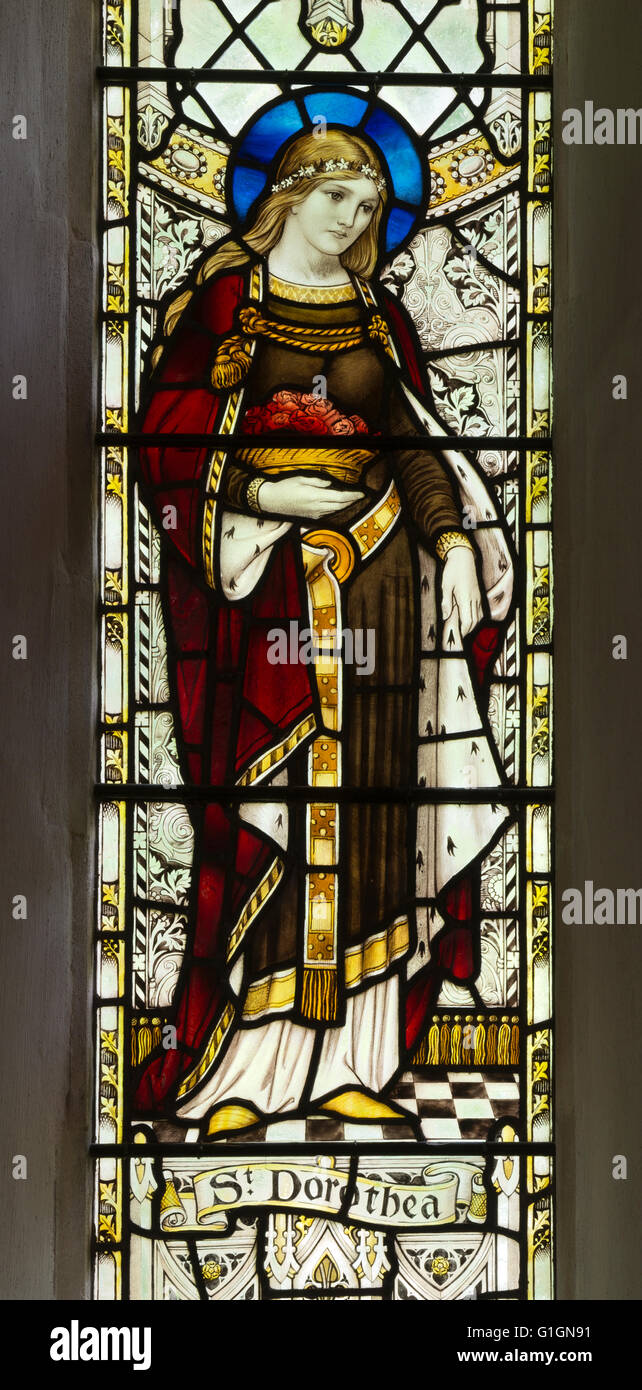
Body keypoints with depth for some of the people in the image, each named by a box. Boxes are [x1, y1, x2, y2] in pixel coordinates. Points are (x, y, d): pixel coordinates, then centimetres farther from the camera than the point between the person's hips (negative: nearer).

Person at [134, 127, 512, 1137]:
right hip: (260, 578, -4)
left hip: (375, 573, 4)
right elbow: (165, 443, -1)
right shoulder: (220, 300, 5)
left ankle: (345, 1061, 10)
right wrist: (261, 491, -13)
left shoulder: (381, 319, 16)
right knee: (258, 807, -6)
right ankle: (235, 1069, 3)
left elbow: (419, 448, 14)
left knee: (365, 806, 2)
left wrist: (451, 541, -1)